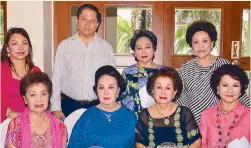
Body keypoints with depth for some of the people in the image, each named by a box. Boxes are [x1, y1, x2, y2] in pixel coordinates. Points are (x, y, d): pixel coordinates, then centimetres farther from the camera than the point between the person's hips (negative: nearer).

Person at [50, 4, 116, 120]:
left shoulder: (107, 47, 3)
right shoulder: (64, 46, 1)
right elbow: (56, 78, 2)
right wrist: (56, 108, -3)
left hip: (98, 106, 1)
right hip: (69, 105, 0)